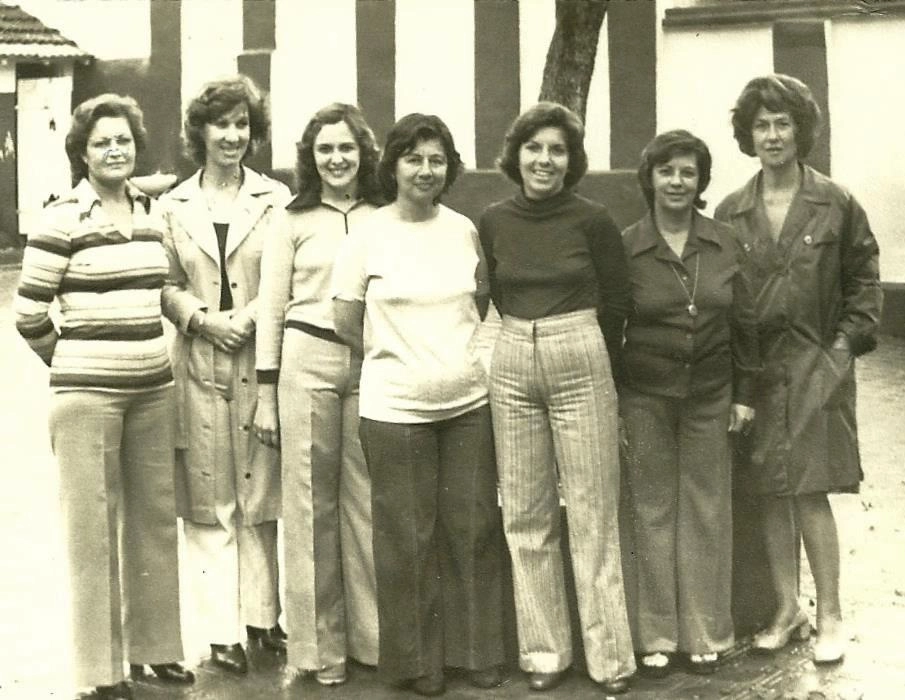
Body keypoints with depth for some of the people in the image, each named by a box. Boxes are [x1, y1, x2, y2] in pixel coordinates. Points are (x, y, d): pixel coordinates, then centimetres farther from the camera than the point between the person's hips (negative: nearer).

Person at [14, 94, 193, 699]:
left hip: (153, 387, 6)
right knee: (94, 528, 2)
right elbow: (29, 312, -6)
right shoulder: (64, 219, -8)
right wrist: (73, 360, 6)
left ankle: (155, 646, 26)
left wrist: (145, 351, 15)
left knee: (156, 519, 11)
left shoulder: (153, 213, 8)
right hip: (87, 393, -5)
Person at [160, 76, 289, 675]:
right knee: (209, 500, 2)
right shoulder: (175, 205, 6)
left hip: (261, 361, 0)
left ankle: (262, 615, 19)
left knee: (261, 494, 6)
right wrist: (201, 317, -10)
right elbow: (167, 286, 7)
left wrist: (251, 315, -12)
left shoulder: (276, 199, 3)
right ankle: (222, 631, 8)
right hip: (198, 363, 1)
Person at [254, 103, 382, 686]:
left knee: (368, 500, 4)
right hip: (307, 360, -1)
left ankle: (371, 634, 16)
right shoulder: (293, 221, 5)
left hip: (372, 363, 1)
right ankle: (320, 644, 11)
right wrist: (266, 393, 1)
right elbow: (272, 308, 5)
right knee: (311, 501, 2)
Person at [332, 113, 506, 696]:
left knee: (474, 529, 6)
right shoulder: (368, 235, -5)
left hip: (468, 401, 3)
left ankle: (477, 650, 20)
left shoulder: (465, 230, 4)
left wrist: (459, 354, 8)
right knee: (409, 537, 4)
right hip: (396, 407, -3)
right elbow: (346, 321, 0)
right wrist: (395, 357, 6)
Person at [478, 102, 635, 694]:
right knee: (526, 515, 6)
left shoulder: (592, 219, -4)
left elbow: (617, 299, 6)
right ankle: (544, 650, 15)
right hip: (513, 367, 3)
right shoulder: (493, 223, 5)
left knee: (592, 514, -1)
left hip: (583, 364, -3)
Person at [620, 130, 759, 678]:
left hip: (711, 396, 2)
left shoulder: (725, 245, 1)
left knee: (707, 512, 7)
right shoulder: (625, 249, -5)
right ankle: (656, 637, 15)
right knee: (653, 513, 5)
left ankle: (706, 634, 18)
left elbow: (745, 323, 6)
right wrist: (610, 403, -1)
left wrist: (744, 395, 4)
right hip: (645, 399, -2)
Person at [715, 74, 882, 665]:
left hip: (817, 366, -3)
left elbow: (864, 279, 4)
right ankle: (788, 610, 19)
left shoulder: (836, 205, 0)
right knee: (772, 495, 7)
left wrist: (849, 342, -6)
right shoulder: (731, 214, 5)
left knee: (811, 494, -5)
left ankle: (830, 616, 8)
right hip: (755, 367, 3)